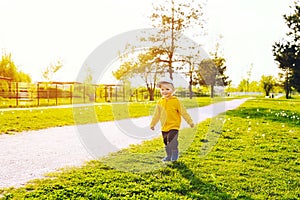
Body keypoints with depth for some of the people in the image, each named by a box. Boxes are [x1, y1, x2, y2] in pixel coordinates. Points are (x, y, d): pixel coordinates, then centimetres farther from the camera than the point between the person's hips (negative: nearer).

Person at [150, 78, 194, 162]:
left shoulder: (176, 101, -8)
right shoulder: (160, 102, 5)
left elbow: (183, 112, -3)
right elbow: (156, 114, 15)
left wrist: (190, 121, -1)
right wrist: (152, 124, 20)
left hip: (174, 126, -5)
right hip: (164, 127, 5)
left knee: (172, 140, -16)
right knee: (166, 142, 13)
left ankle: (174, 154, 3)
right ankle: (169, 156, 27)